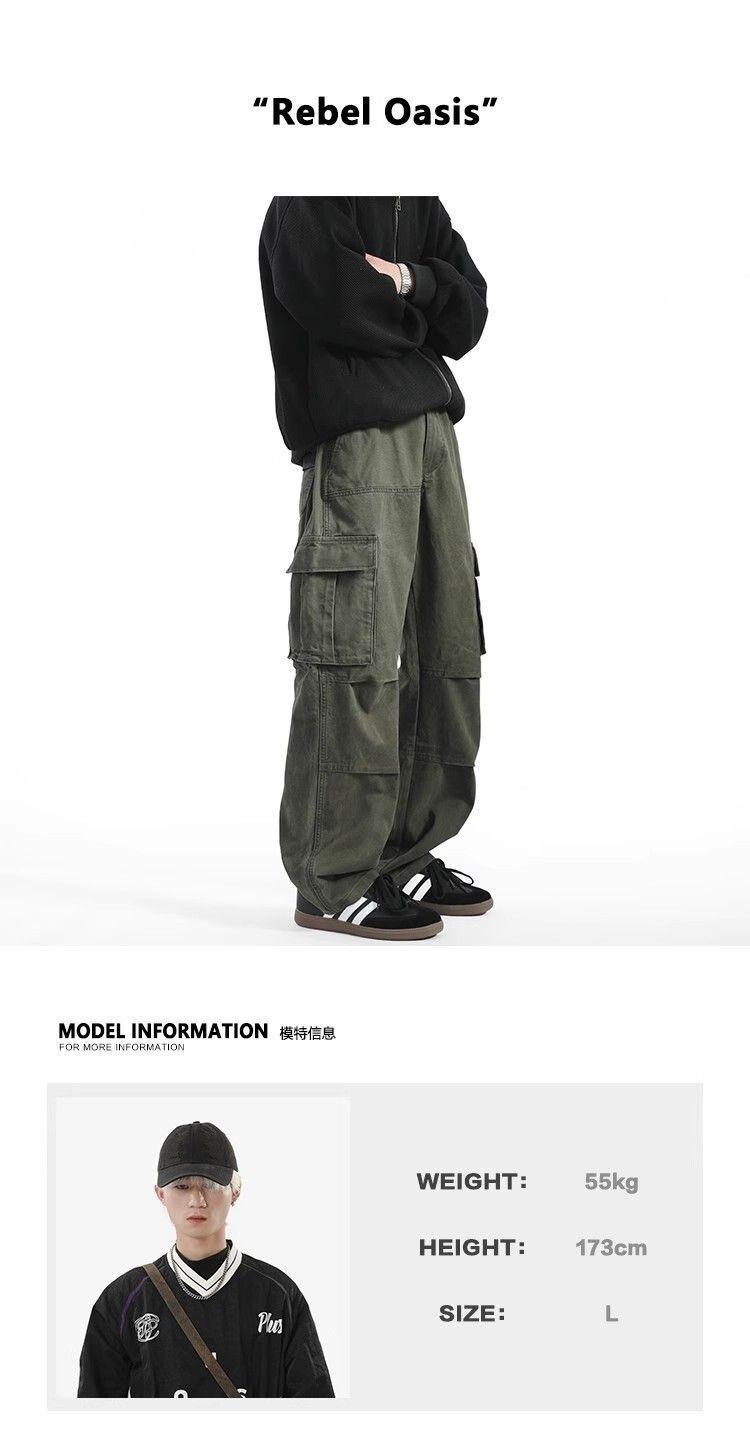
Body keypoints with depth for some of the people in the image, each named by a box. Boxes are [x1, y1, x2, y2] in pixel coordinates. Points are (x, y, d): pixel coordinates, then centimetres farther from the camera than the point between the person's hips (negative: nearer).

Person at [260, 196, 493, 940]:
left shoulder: (421, 206, 22)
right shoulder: (305, 202, 1)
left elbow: (470, 313, 12)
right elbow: (325, 294, -15)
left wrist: (412, 280, -6)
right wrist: (411, 315, 1)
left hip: (432, 424, 8)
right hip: (352, 429, -8)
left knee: (449, 646, 6)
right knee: (358, 652, -11)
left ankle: (405, 856, 15)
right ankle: (333, 883, -5)